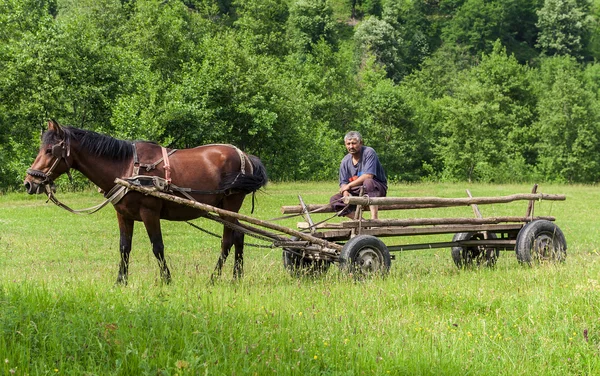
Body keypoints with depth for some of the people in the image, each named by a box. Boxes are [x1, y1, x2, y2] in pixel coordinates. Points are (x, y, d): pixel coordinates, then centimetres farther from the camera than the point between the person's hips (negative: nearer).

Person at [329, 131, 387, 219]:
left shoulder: (369, 152, -13)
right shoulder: (345, 161, 4)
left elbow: (368, 176, -24)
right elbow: (343, 183, 4)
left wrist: (349, 185, -18)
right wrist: (345, 192, -20)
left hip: (377, 189, -6)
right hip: (358, 192, 6)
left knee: (368, 182, -39)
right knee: (334, 200, -12)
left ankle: (374, 218, -39)